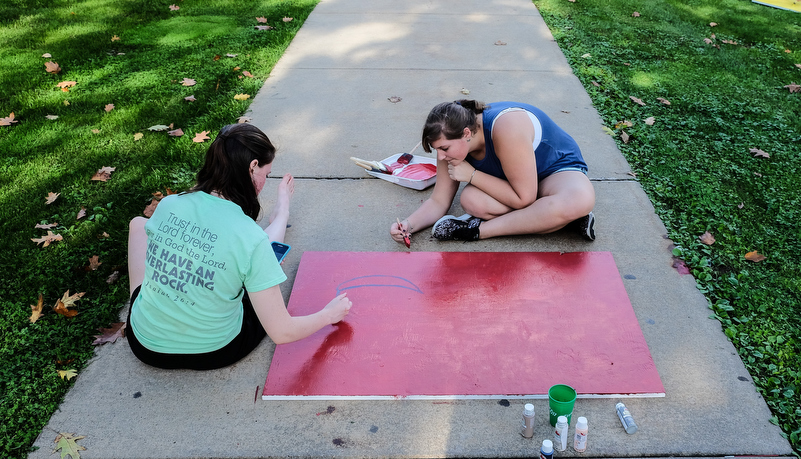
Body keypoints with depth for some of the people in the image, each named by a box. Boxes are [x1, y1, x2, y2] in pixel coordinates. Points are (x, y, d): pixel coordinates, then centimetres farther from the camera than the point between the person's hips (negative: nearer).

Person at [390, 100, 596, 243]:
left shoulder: (506, 128, -37)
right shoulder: (451, 143, -16)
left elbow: (523, 198, -32)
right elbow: (438, 202, -8)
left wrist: (472, 175, -30)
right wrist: (409, 225, -26)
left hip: (559, 168, -4)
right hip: (512, 180, 5)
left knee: (580, 199, -42)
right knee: (471, 200, -31)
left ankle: (477, 229, -31)